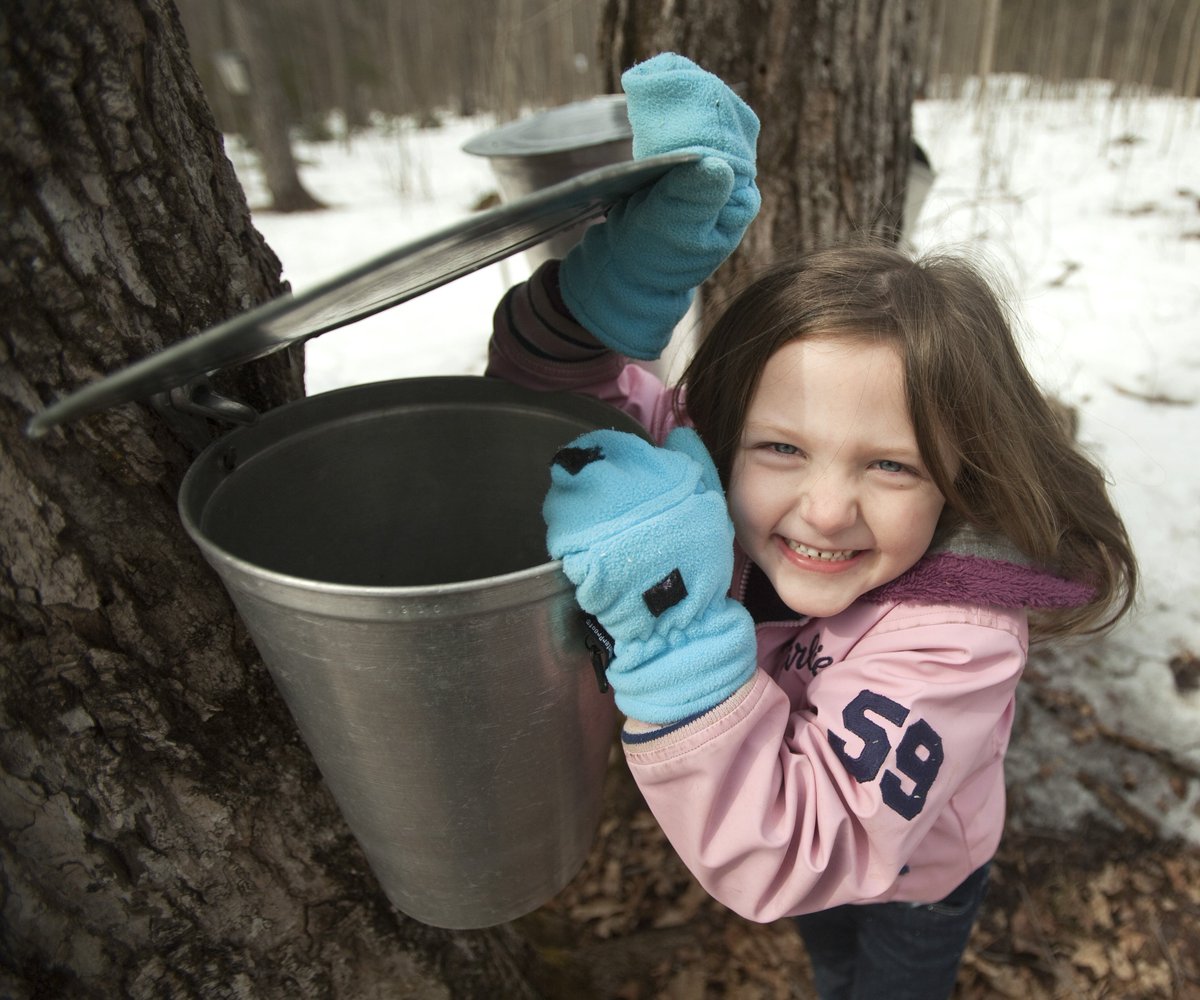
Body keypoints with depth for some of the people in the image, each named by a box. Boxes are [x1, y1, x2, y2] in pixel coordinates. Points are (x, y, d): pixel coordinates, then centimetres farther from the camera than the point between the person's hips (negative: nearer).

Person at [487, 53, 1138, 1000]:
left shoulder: (953, 638, -43)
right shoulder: (701, 472, -31)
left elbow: (784, 859, -47)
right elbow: (553, 390, -25)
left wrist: (678, 629, -60)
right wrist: (625, 276, -46)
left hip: (913, 884, -4)